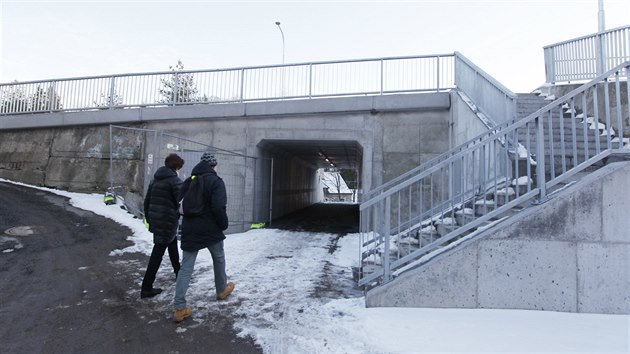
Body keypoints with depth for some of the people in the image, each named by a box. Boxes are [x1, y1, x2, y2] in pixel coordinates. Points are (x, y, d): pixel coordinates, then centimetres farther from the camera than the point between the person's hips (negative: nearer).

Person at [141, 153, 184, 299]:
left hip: (155, 220, 8)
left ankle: (178, 272, 38)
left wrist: (148, 218, 23)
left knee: (173, 245, 24)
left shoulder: (155, 179, 12)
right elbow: (181, 202, -15)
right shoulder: (174, 180, -11)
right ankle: (146, 288, 0)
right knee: (158, 252, -3)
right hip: (168, 220, -8)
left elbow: (147, 200, 15)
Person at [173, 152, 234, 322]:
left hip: (189, 230, 4)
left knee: (186, 267, 4)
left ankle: (180, 308, 1)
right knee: (219, 259, 21)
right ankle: (222, 290, 38)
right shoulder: (215, 181, -12)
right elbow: (219, 207, -22)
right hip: (210, 229, -4)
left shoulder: (189, 181, 7)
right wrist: (224, 225, -7)